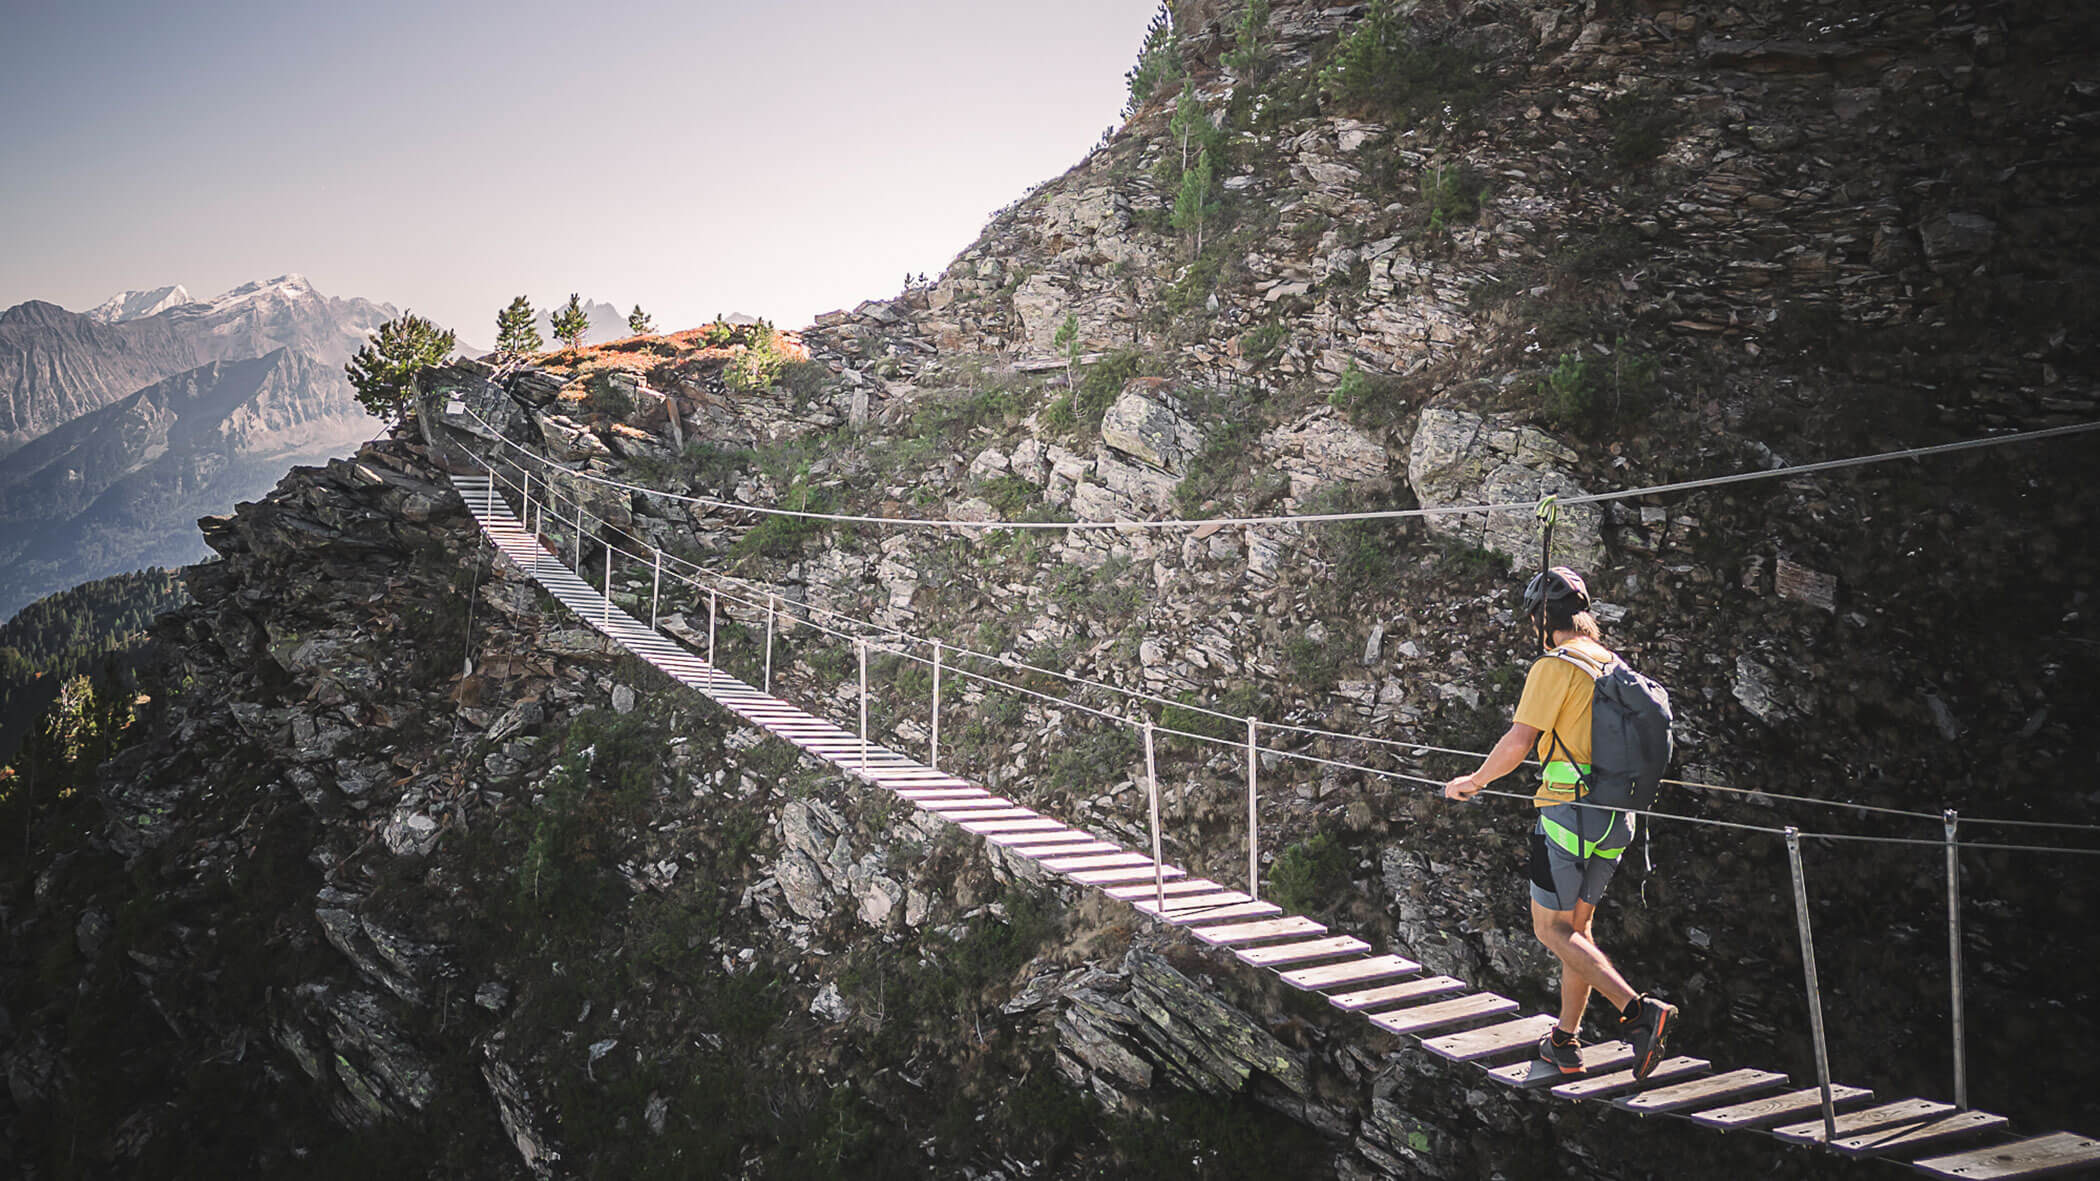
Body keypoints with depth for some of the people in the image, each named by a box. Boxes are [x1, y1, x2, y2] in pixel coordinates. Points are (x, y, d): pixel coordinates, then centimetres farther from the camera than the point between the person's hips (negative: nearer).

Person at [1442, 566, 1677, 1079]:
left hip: (1569, 812, -8)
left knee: (1552, 929, 2)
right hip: (1617, 819, 8)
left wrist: (1472, 781, -3)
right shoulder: (1615, 666, 12)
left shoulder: (1554, 666, -13)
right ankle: (1566, 1042, 21)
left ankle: (1639, 1011, -11)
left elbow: (1519, 742, -18)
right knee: (1578, 926, 16)